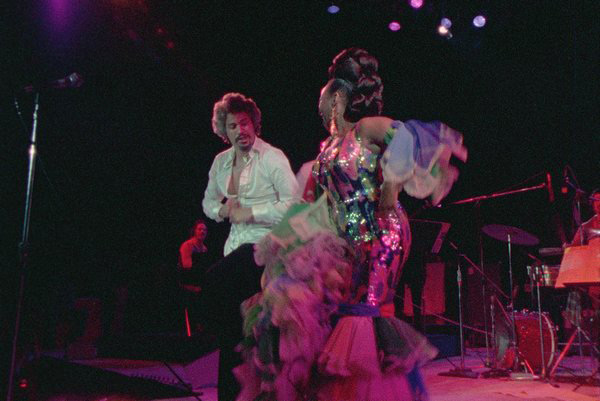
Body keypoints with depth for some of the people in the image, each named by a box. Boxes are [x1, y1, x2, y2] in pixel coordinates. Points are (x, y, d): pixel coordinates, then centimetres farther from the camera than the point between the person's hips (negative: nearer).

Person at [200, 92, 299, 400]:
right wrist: (222, 210, 2)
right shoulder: (221, 162, 11)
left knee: (212, 284, -25)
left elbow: (293, 203, -15)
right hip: (237, 246, 7)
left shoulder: (272, 157, -9)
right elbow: (208, 202, 25)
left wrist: (251, 213, -17)